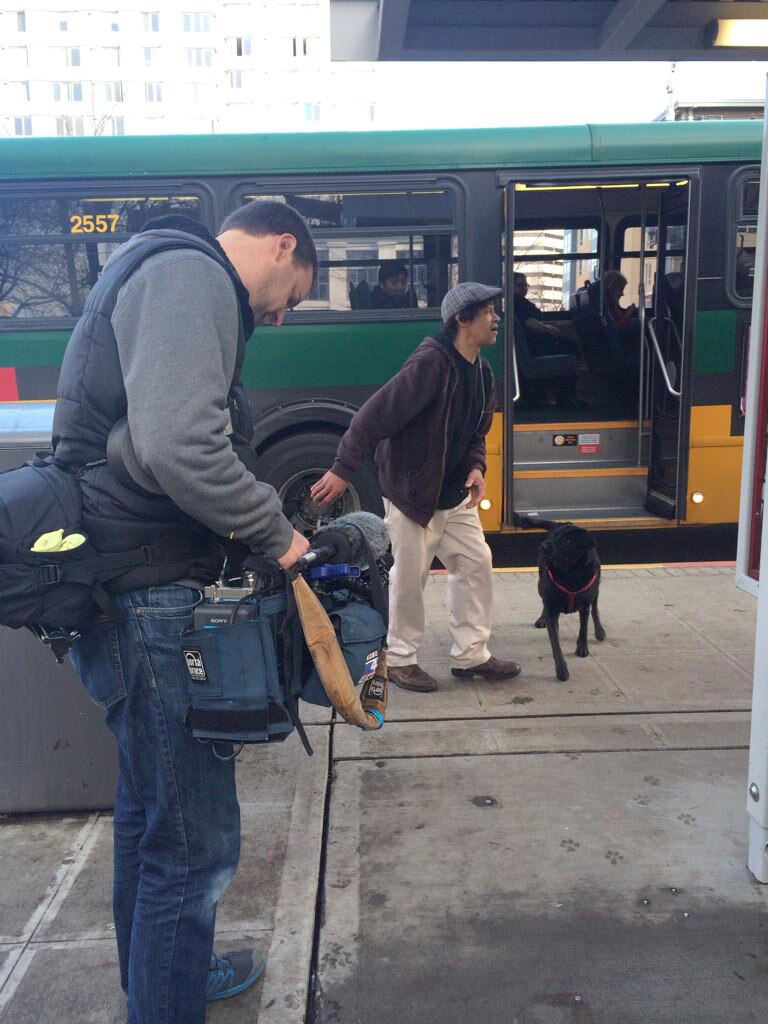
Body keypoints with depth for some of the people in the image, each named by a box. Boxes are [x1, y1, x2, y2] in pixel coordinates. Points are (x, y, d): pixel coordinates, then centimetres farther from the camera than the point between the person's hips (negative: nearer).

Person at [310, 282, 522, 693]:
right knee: (410, 577, 2)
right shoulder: (431, 363, -22)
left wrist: (476, 467, -3)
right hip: (411, 492, -9)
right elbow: (376, 414, -25)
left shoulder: (482, 372, 7)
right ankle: (400, 658, 21)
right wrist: (342, 469, -26)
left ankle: (471, 655, 22)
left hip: (455, 494, 9)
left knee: (475, 564, 10)